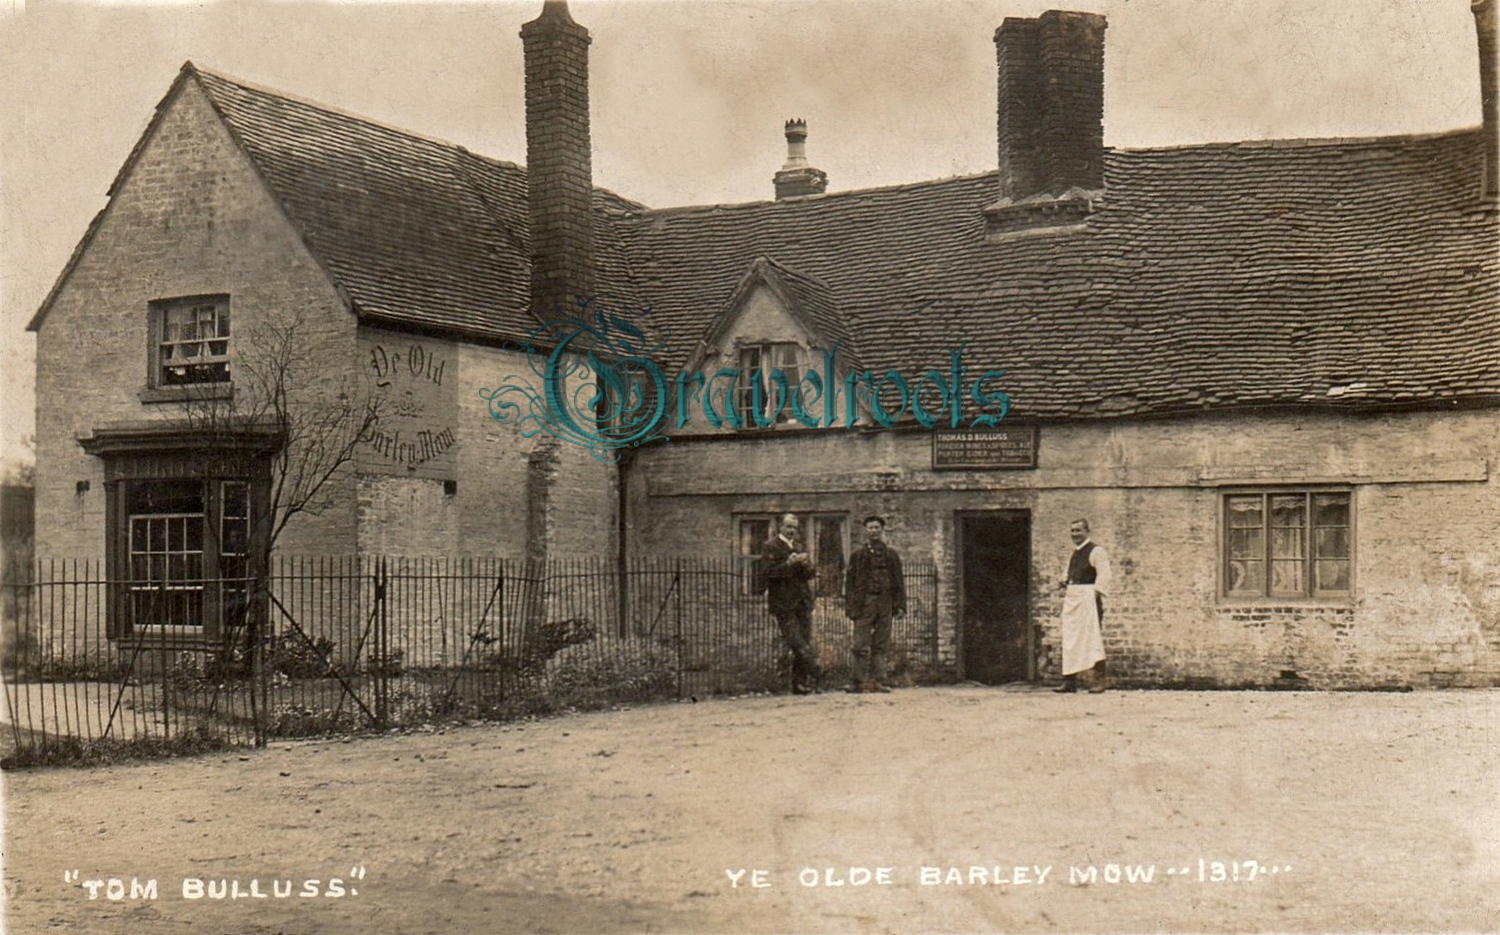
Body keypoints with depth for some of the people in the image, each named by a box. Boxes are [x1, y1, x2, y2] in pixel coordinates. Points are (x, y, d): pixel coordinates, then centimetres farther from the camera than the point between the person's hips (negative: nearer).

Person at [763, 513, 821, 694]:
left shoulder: (798, 546, 20)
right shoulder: (771, 547, 0)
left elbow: (811, 573, 17)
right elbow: (769, 572, -12)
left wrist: (806, 564, -4)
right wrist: (789, 564, -21)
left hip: (803, 602, 6)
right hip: (783, 603, -6)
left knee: (804, 643, 4)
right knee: (796, 642, -13)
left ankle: (801, 685, 8)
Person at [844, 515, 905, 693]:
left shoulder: (891, 555, 12)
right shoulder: (857, 555, 9)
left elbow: (898, 581, 11)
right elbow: (850, 582, 6)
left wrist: (899, 605, 2)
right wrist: (850, 606, -3)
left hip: (885, 605, 1)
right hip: (864, 604, -1)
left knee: (880, 645, 4)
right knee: (861, 646, -6)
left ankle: (878, 681, 8)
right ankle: (860, 682, -5)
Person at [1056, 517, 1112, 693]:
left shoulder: (1096, 551, -6)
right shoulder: (1074, 553, 20)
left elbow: (1104, 575, -14)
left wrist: (1095, 595, -20)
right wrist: (1065, 584, 11)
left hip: (1088, 598, -8)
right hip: (1071, 599, 8)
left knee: (1092, 638, -10)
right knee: (1070, 641, 7)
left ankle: (1098, 680, -7)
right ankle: (1069, 681, 10)